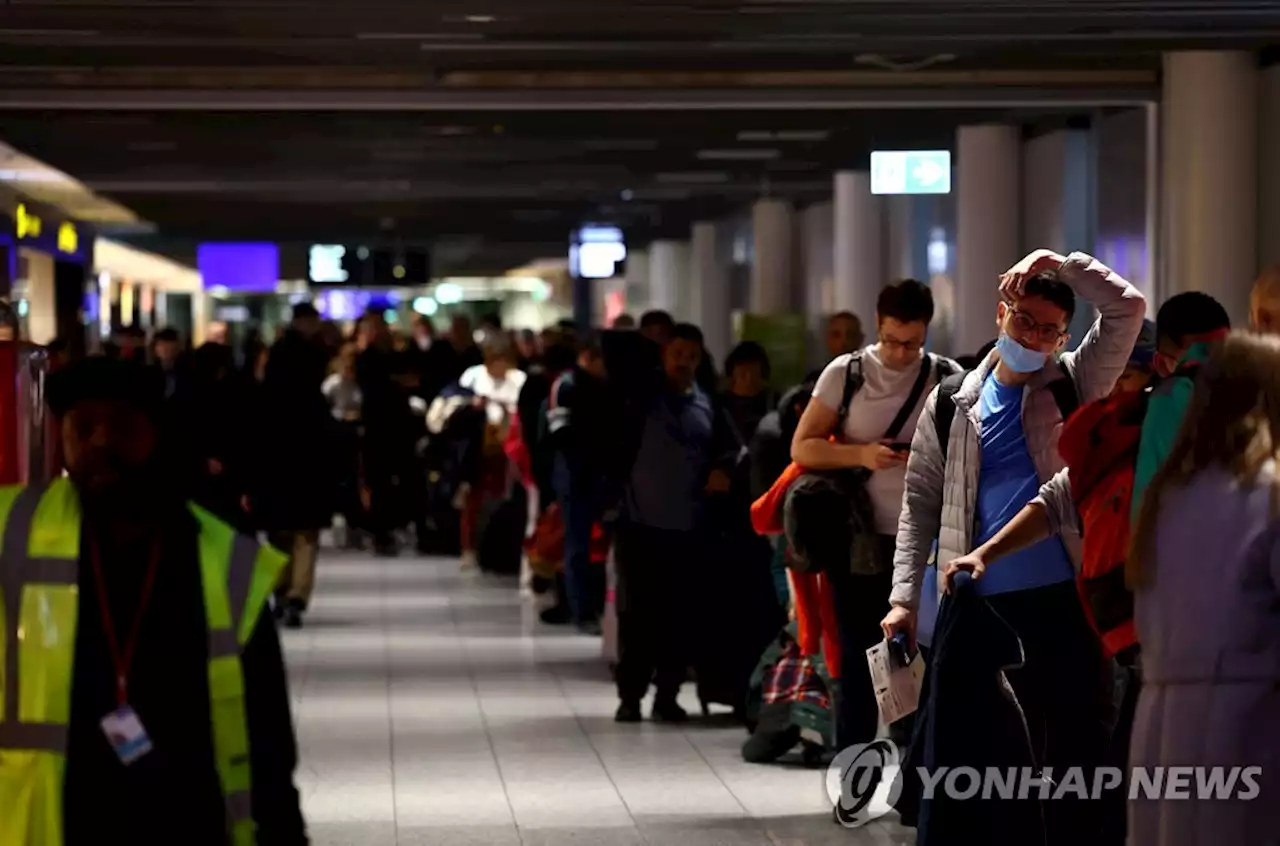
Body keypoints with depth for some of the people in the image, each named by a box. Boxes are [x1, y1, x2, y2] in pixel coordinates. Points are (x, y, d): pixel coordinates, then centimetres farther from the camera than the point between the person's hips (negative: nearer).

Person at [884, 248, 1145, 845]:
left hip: (1067, 601, -1)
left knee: (1080, 749, 0)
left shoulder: (1074, 385, 5)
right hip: (985, 607, 1)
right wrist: (904, 598, -2)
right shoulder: (953, 403, 7)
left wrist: (1059, 263, -10)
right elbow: (921, 506, 6)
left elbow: (1127, 308, -7)